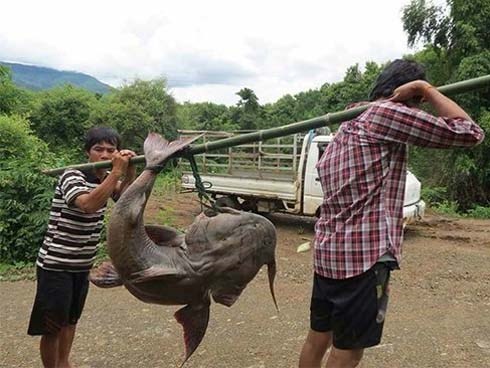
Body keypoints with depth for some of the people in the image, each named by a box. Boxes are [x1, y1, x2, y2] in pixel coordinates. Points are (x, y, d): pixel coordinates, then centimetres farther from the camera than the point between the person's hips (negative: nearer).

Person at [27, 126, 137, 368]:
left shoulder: (106, 178, 5)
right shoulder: (71, 176, -19)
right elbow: (89, 204, -36)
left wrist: (130, 169, -21)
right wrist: (117, 171, -36)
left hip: (82, 264, 8)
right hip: (55, 264, -7)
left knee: (71, 320, 21)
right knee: (53, 325, 2)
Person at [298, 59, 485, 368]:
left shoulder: (348, 128, 17)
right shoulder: (387, 113, -9)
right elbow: (470, 133, -9)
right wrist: (426, 88, -3)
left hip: (328, 251, 9)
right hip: (363, 256, -9)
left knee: (318, 338, 20)